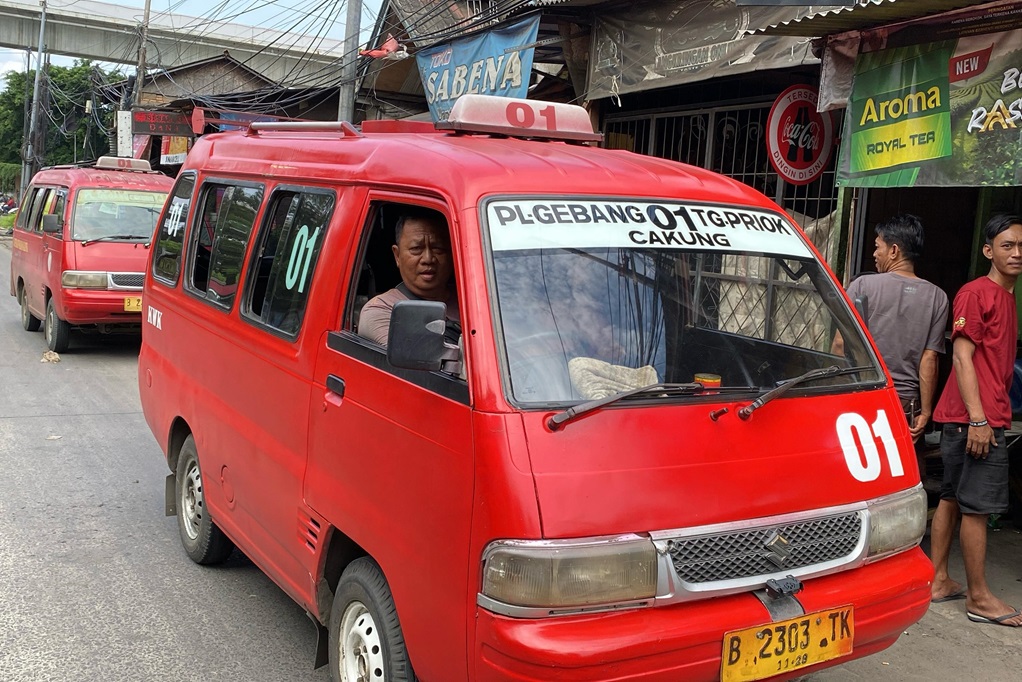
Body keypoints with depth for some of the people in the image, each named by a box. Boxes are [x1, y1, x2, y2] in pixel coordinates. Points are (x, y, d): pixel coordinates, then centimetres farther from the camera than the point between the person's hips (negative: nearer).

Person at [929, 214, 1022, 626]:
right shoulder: (976, 293, -10)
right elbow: (963, 356, -16)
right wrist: (978, 418, -21)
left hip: (986, 415, 9)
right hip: (977, 417, -9)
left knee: (952, 498, 12)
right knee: (977, 507, -4)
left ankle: (938, 582, 21)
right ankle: (979, 599, 4)